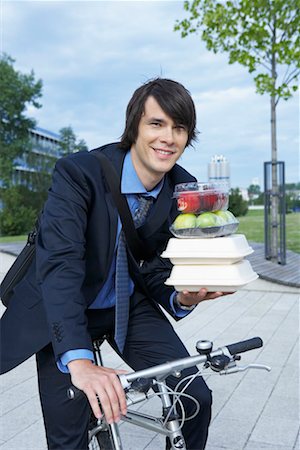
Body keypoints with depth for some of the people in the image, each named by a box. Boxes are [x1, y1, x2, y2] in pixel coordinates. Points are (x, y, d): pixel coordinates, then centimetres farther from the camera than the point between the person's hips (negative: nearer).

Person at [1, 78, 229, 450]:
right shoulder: (78, 172, -25)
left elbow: (157, 269, -4)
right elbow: (58, 262, -35)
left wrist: (183, 297, -27)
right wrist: (79, 360, -46)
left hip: (130, 305, 4)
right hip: (63, 313, -3)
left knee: (196, 399, -7)